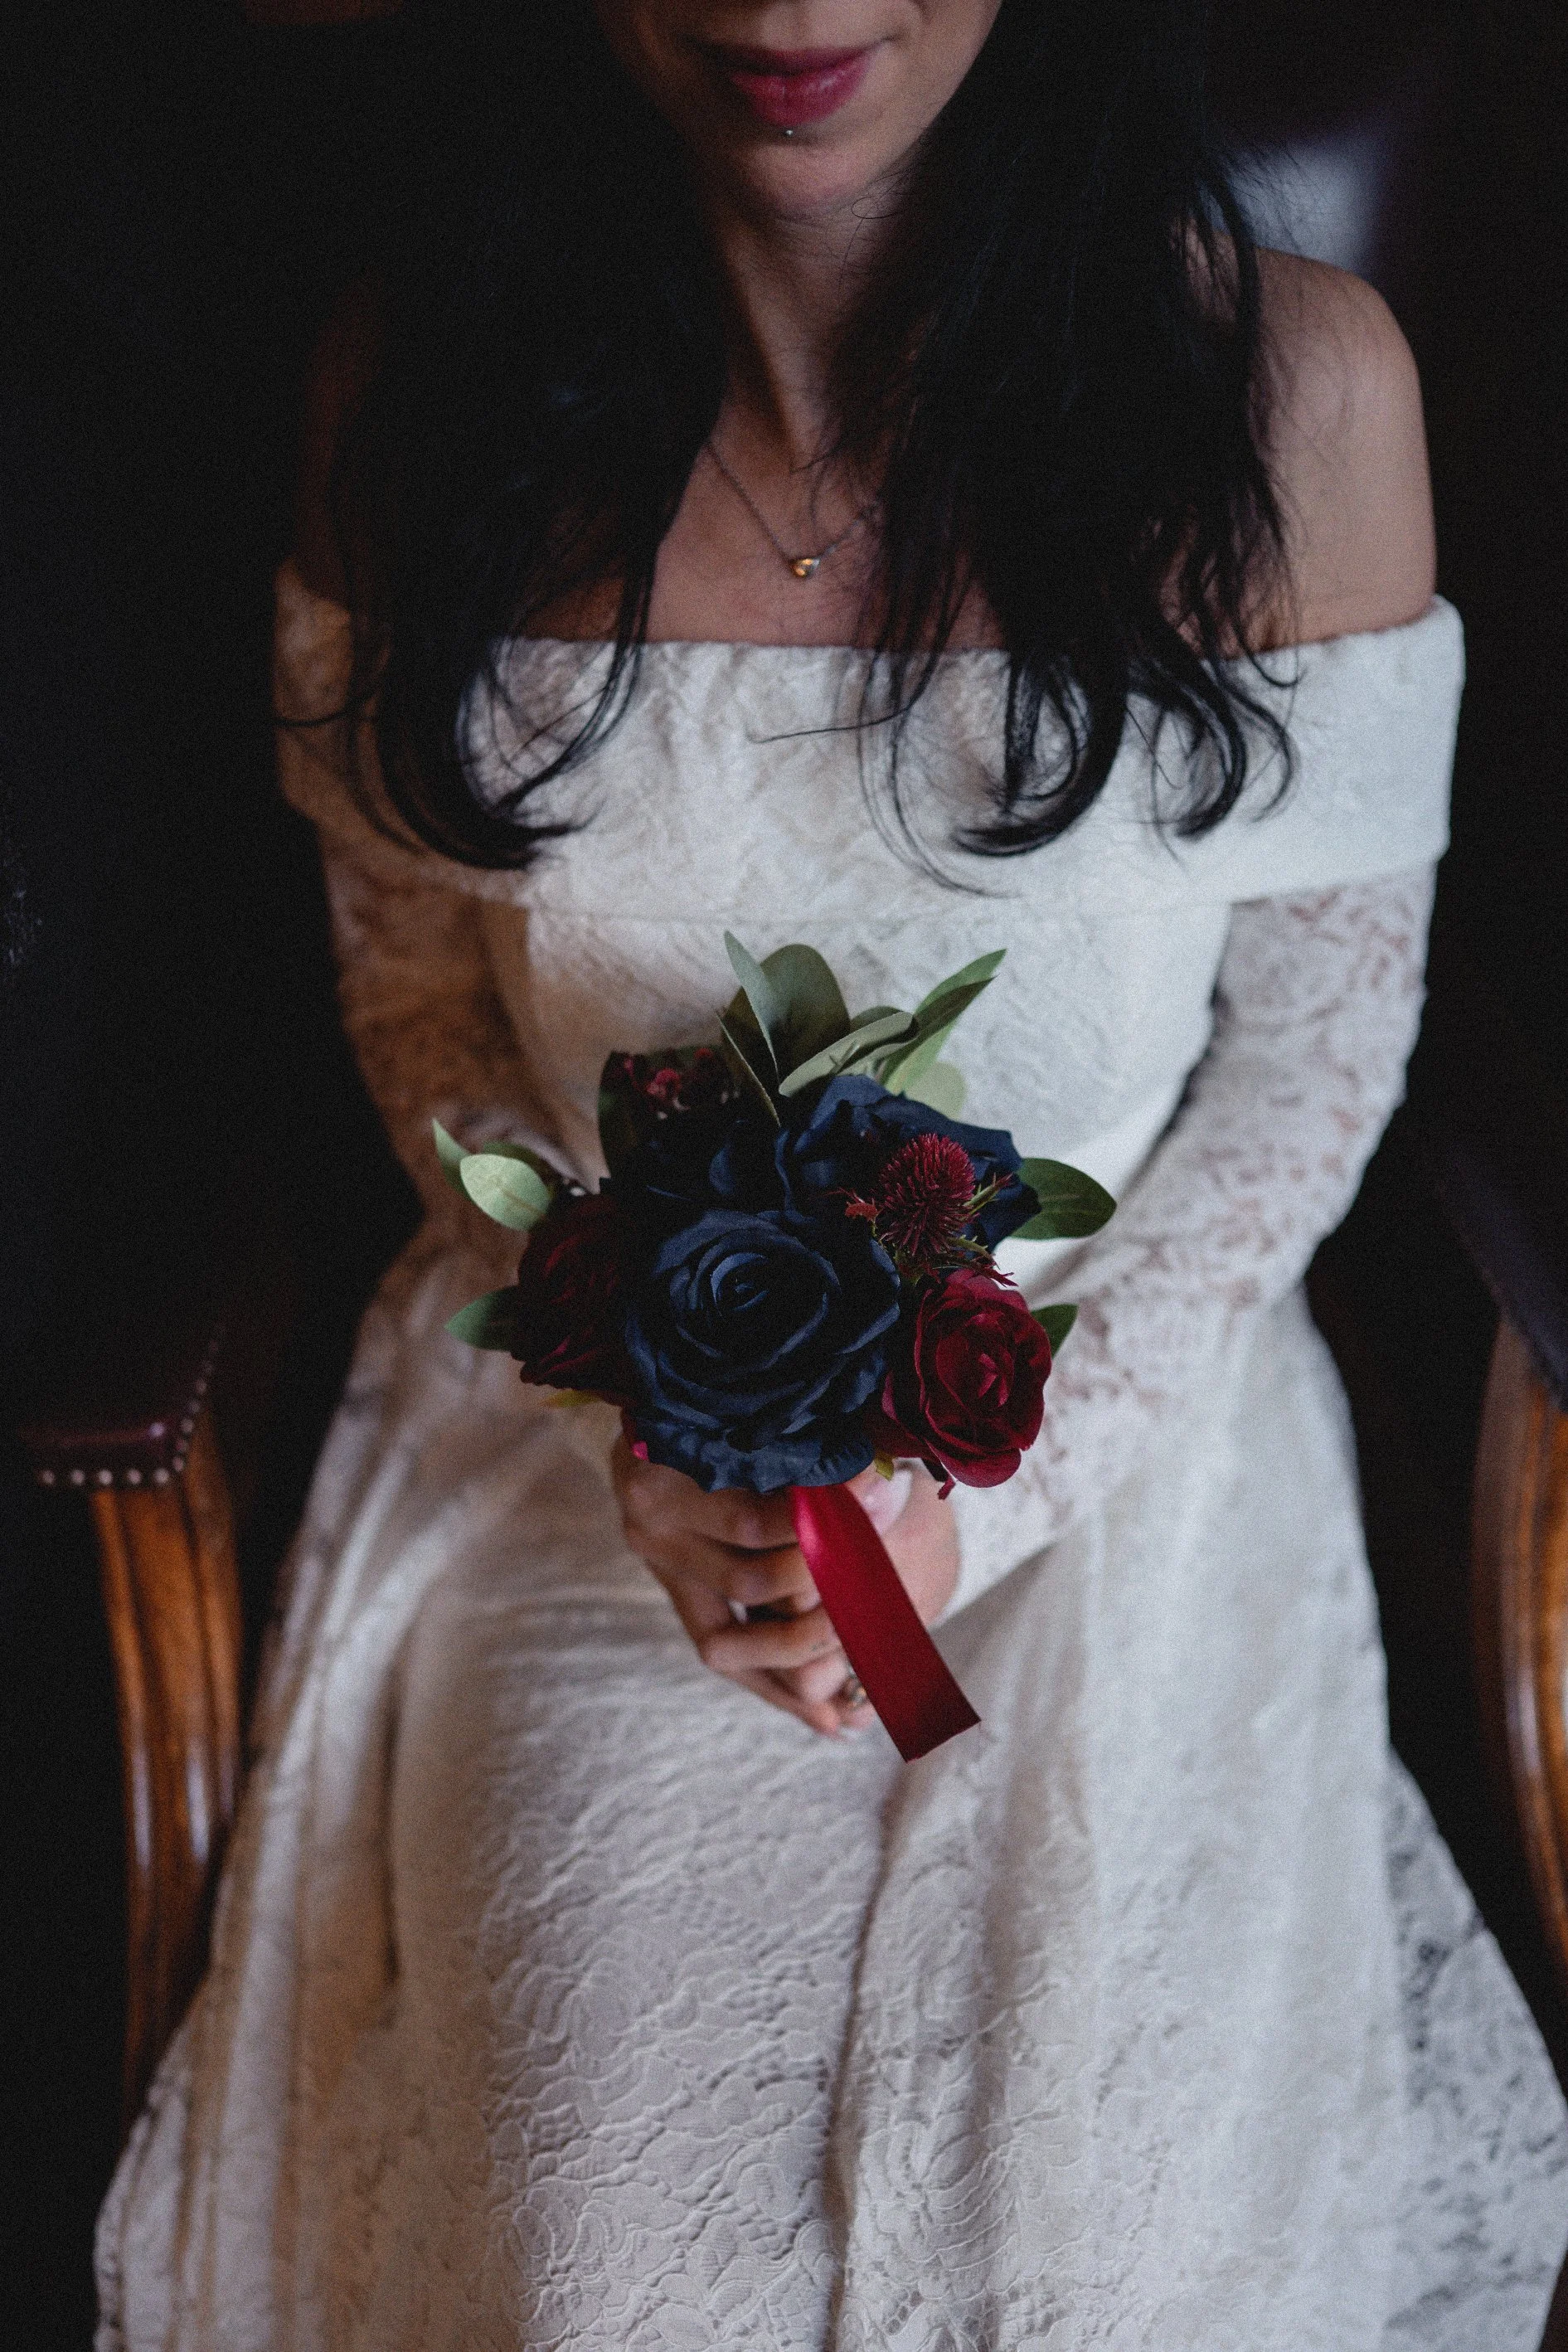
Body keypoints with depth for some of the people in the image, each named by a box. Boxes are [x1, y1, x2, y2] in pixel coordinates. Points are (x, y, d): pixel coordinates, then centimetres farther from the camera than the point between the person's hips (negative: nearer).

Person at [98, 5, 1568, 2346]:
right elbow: (418, 993, 4)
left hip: (1117, 1432, 0)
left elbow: (1318, 1038, -2)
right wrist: (644, 1437, -10)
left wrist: (995, 1485, -11)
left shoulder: (1292, 381, -11)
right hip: (579, 1435, 1)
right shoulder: (426, 387, -6)